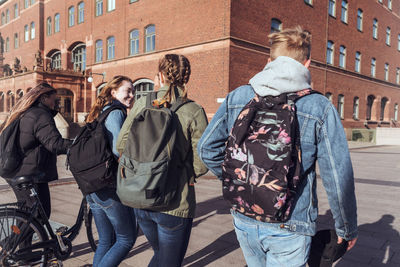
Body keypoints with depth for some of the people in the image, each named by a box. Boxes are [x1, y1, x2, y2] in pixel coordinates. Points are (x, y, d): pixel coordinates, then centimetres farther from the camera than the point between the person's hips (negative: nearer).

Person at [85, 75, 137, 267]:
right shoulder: (116, 113, -12)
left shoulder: (101, 113, 15)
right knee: (127, 239, 7)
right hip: (112, 188, -9)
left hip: (93, 188, 9)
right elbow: (118, 149, -24)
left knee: (105, 241, 20)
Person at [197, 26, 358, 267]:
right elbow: (339, 178, -10)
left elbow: (207, 148, 1)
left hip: (243, 218, 4)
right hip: (289, 228, -3)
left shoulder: (237, 97, -3)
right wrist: (348, 229, 5)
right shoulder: (319, 108, -12)